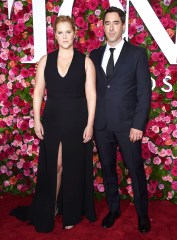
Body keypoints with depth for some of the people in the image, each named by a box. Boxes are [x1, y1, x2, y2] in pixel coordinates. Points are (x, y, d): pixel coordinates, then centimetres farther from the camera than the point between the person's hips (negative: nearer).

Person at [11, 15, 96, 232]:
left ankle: (71, 214, 29)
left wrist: (89, 124, -9)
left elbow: (91, 95, -4)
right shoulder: (45, 60, 4)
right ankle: (49, 210, 30)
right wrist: (37, 120, -3)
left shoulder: (85, 62, -1)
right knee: (52, 166, 10)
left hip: (77, 121, -1)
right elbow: (38, 92, 4)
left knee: (74, 167, 10)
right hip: (52, 120, 2)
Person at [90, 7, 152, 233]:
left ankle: (142, 214, 26)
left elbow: (144, 92, -4)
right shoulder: (95, 55, 10)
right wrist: (89, 121, 2)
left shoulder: (137, 53, 0)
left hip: (127, 124, -3)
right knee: (107, 169, 14)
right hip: (101, 124, 3)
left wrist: (138, 124, -11)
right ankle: (113, 209, 33)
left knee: (136, 170, 6)